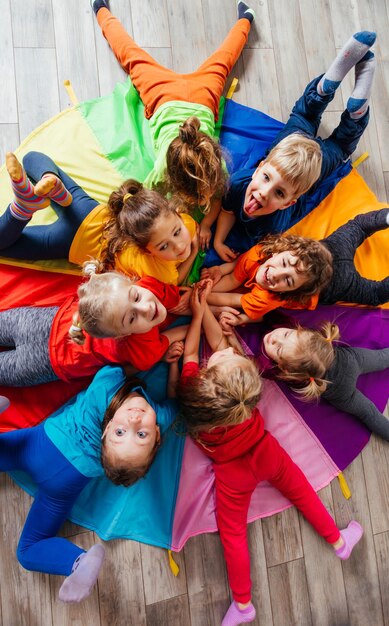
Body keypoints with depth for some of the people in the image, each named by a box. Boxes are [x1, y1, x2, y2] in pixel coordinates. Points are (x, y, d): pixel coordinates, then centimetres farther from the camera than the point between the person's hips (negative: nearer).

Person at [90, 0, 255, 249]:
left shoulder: (216, 165, -38)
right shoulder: (163, 170, -41)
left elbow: (218, 196, -18)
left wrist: (206, 226, -29)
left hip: (201, 96, 1)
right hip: (165, 97, -1)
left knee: (219, 63, 30)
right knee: (132, 56, 24)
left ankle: (244, 20, 57)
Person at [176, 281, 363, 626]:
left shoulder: (194, 386, -36)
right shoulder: (239, 382, -30)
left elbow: (190, 351, -18)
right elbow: (218, 341, -14)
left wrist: (197, 313, -10)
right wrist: (204, 305, -10)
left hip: (232, 472, -2)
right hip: (267, 453, 2)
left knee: (232, 534, 17)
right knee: (301, 491, 27)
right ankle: (338, 540, 47)